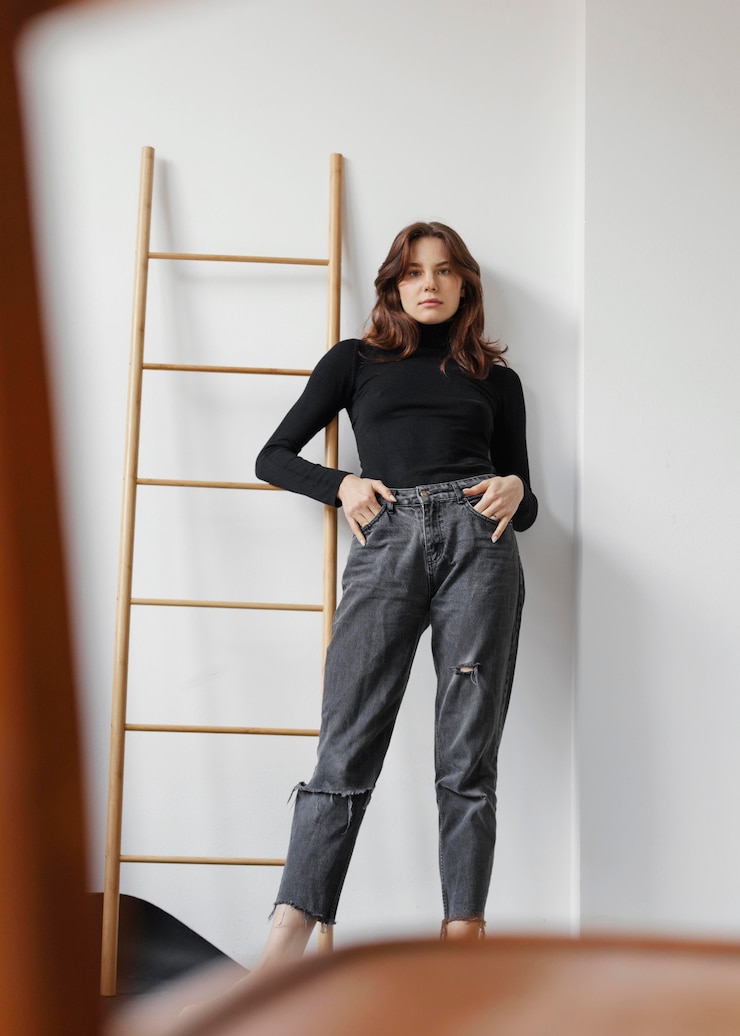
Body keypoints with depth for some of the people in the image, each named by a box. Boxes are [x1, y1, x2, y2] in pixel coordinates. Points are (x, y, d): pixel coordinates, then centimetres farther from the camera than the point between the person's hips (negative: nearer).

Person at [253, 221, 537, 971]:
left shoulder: (497, 379, 23)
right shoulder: (356, 360, 20)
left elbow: (527, 506, 22)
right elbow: (273, 457, 18)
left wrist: (515, 491, -1)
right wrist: (342, 485, 1)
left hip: (477, 540, 1)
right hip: (385, 542, -1)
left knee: (468, 751, -4)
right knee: (347, 746, -10)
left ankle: (463, 931, -3)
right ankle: (288, 939, -15)